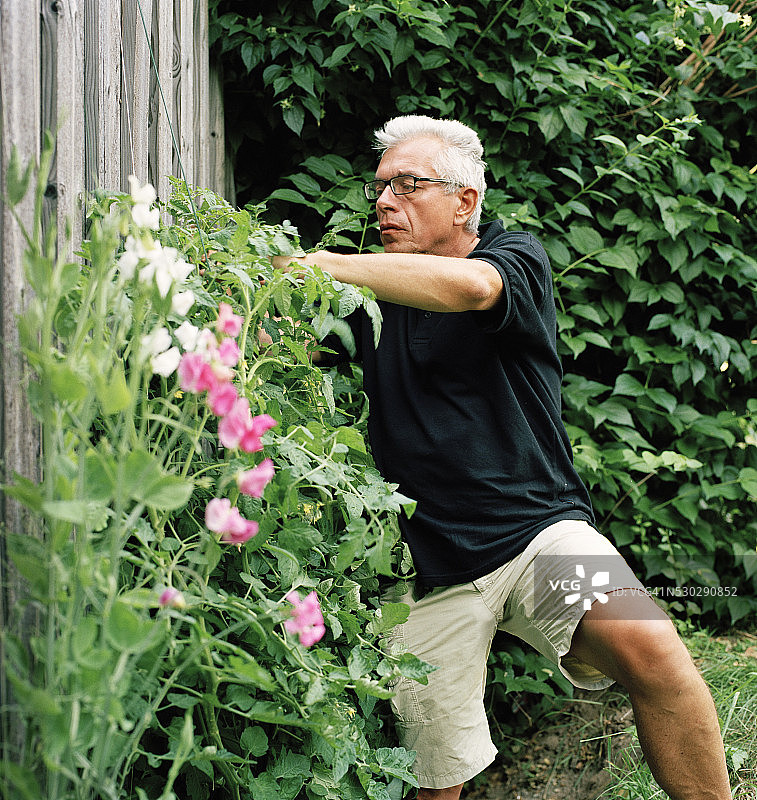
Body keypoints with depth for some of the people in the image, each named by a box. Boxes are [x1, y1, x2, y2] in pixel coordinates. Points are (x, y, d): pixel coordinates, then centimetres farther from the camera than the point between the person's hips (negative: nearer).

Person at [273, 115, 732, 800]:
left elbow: (466, 285, -23)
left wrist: (318, 265, -20)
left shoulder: (516, 257, 1)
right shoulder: (376, 292, 14)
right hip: (428, 573, 4)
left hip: (534, 530, -3)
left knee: (649, 648, -30)